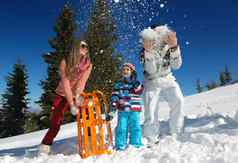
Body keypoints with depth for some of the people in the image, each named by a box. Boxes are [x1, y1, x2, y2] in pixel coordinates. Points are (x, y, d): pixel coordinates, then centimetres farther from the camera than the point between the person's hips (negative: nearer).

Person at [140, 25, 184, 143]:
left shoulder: (168, 47, -1)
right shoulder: (145, 51, -9)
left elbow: (176, 65, -13)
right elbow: (151, 70, -22)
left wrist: (174, 47, -25)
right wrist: (148, 51, -34)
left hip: (168, 80, 2)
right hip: (152, 82, -2)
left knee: (178, 101, -19)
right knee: (151, 108, -13)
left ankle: (175, 134, -7)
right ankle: (150, 139, 0)